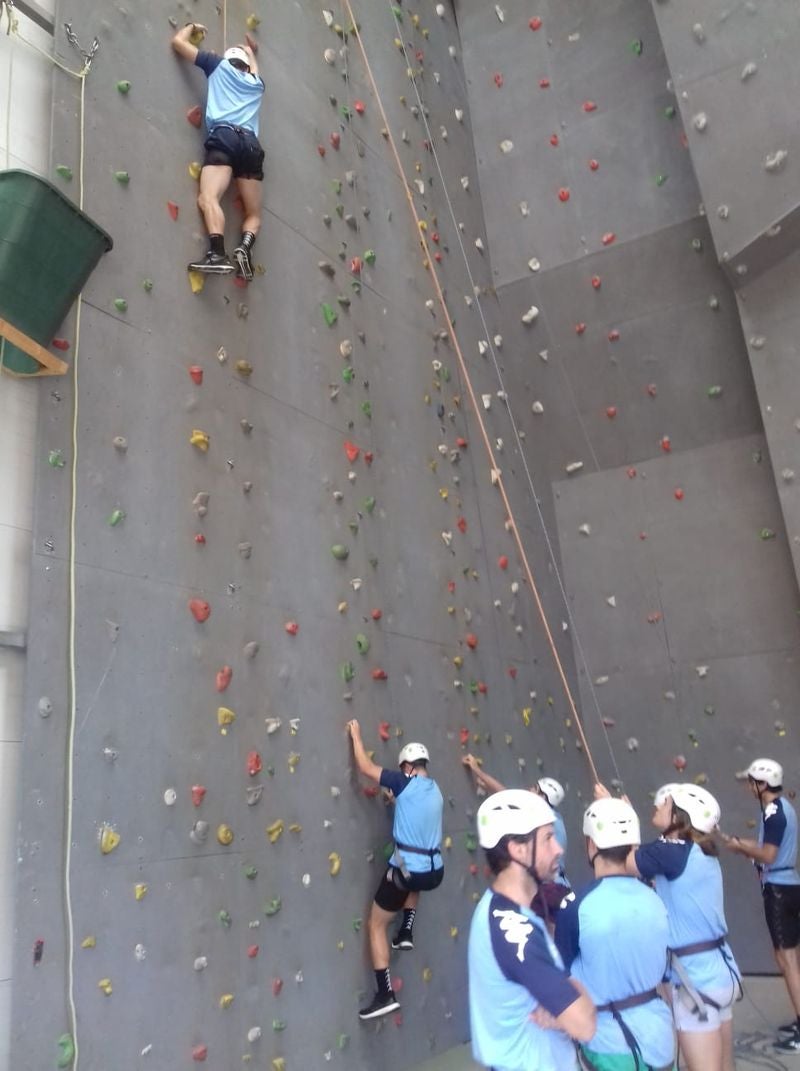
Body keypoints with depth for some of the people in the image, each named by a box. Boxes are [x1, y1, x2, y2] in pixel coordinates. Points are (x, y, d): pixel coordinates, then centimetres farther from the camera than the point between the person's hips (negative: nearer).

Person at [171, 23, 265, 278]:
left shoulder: (220, 65, 23)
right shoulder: (256, 83, 33)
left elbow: (178, 41, 28)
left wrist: (192, 27, 46)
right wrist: (249, 52, 75)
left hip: (224, 137, -4)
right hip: (251, 144, 4)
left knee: (208, 198, -21)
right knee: (254, 214, 8)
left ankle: (218, 254, -45)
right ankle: (245, 247, -24)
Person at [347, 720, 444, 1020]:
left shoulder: (405, 783, -10)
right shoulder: (435, 791, 11)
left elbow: (365, 767, -8)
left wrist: (356, 735, 3)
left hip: (406, 869, -6)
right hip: (435, 871, 7)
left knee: (376, 925, 10)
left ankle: (385, 995, 6)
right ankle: (406, 933, 31)